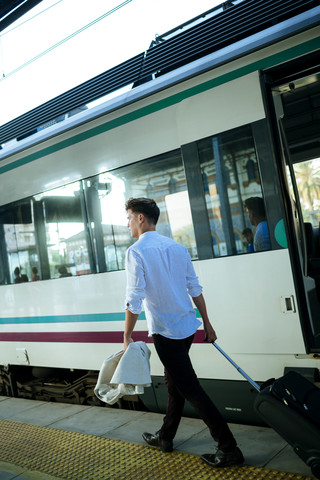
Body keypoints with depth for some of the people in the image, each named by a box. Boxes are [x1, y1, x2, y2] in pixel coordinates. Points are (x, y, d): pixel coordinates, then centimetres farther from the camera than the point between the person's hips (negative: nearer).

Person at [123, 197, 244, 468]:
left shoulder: (136, 252, -14)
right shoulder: (177, 247, 7)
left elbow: (134, 300, -17)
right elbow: (195, 289, 9)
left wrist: (127, 336, -8)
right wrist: (207, 323, 16)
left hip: (164, 331, -8)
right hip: (187, 326, 8)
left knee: (190, 388, 0)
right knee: (173, 382, 20)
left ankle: (229, 449, 5)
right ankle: (165, 437, 38)